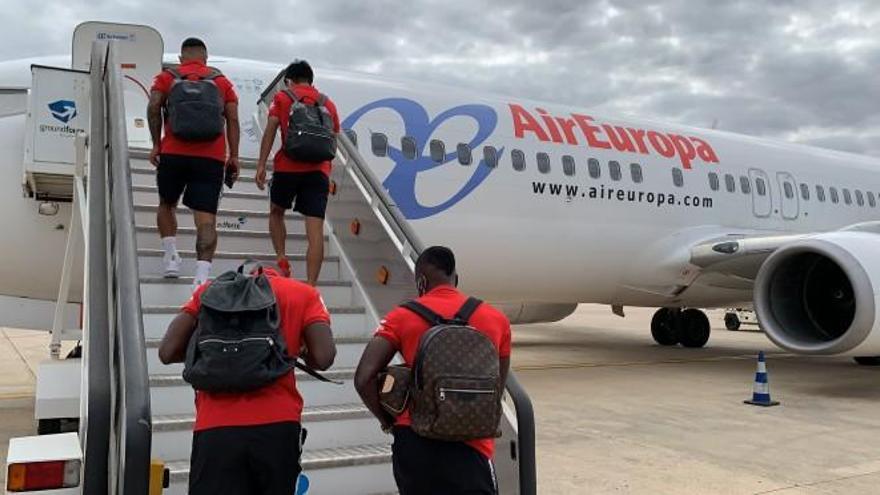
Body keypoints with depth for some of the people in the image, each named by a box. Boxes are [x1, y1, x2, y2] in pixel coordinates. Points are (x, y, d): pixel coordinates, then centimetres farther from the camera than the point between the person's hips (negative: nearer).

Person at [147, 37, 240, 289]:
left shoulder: (167, 76, 14)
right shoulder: (222, 81, 16)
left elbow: (153, 107, -1)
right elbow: (233, 119, 5)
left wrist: (156, 143, 4)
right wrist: (233, 156, 4)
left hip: (174, 154, 0)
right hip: (212, 158, 0)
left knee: (167, 204, 23)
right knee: (206, 217, -6)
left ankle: (171, 257, 14)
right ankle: (202, 274, -19)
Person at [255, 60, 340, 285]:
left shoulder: (282, 97, 9)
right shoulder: (328, 103, 17)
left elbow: (270, 131, -2)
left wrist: (261, 164, -4)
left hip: (288, 166, -1)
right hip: (319, 170, 1)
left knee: (276, 212, 24)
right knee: (315, 227, -6)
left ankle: (281, 259, 9)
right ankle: (310, 286, -11)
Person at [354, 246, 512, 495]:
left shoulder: (402, 317, 2)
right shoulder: (496, 319, 7)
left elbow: (364, 379, -7)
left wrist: (388, 420, 8)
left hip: (414, 440, 1)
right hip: (470, 445, -1)